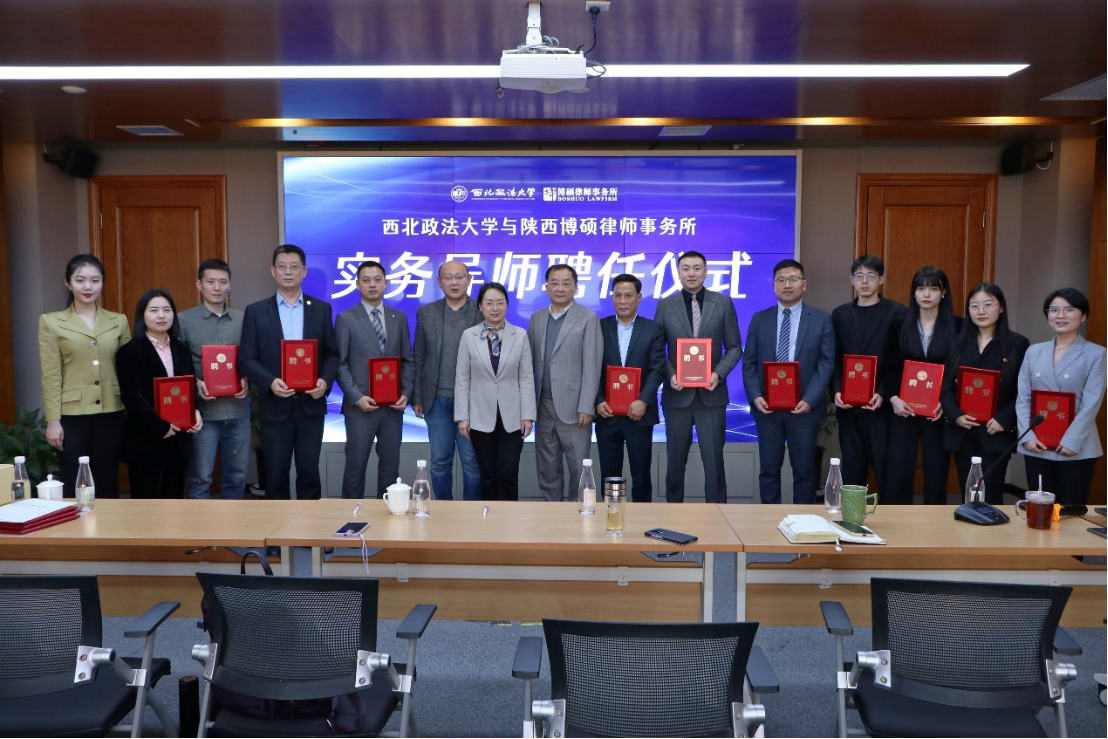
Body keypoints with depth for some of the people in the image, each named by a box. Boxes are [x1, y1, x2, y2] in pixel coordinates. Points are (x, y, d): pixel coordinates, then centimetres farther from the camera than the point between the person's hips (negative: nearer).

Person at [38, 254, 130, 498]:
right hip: (72, 416, -2)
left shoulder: (119, 321, 8)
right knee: (74, 489, 4)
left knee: (108, 486, 9)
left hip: (111, 415, 2)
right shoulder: (51, 322, 2)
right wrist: (53, 420, -6)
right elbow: (51, 376, -2)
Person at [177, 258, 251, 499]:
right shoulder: (183, 320, 0)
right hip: (202, 411, -3)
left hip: (238, 411, 3)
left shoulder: (242, 320, 9)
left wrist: (247, 380, -7)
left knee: (236, 476, 12)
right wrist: (195, 384, -17)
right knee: (200, 478, 1)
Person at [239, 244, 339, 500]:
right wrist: (270, 382, -18)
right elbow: (247, 359, -1)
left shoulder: (321, 309, 7)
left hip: (311, 404, 1)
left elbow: (332, 354, 6)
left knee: (309, 471, 7)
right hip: (274, 406, -1)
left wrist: (325, 380, -13)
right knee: (276, 473, 7)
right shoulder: (255, 311, 3)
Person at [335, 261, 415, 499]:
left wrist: (406, 393, -3)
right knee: (355, 466, 2)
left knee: (390, 465, 9)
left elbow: (408, 361, 11)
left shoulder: (399, 318, 10)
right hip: (360, 405, -3)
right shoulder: (345, 319, 0)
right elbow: (340, 364, -3)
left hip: (393, 406, 3)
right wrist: (356, 397, -14)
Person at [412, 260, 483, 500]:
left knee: (472, 461, 4)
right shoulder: (426, 313, 7)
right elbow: (418, 357, 9)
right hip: (437, 400, 2)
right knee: (439, 462, 10)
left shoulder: (483, 312, -2)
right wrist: (417, 397, 5)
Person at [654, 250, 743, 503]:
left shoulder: (724, 304, 3)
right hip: (677, 394, 1)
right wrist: (670, 375, -12)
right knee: (675, 461, 11)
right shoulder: (665, 305, 3)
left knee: (714, 459, 3)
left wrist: (719, 373, -12)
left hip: (711, 394, 0)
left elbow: (734, 347, 4)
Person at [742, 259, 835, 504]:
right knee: (769, 469, 9)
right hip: (767, 406, 1)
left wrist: (809, 400, -16)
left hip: (804, 407, -1)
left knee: (804, 471, 8)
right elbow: (749, 363, 4)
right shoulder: (760, 319, 7)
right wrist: (755, 396, -11)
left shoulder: (821, 319, 2)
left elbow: (826, 363, -4)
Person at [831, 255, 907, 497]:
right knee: (851, 471, 9)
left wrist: (884, 394, -16)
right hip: (848, 406, 4)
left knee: (887, 471, 1)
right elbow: (834, 360, 10)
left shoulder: (897, 313, 0)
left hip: (882, 406, -3)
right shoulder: (840, 314, 11)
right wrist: (837, 391, -5)